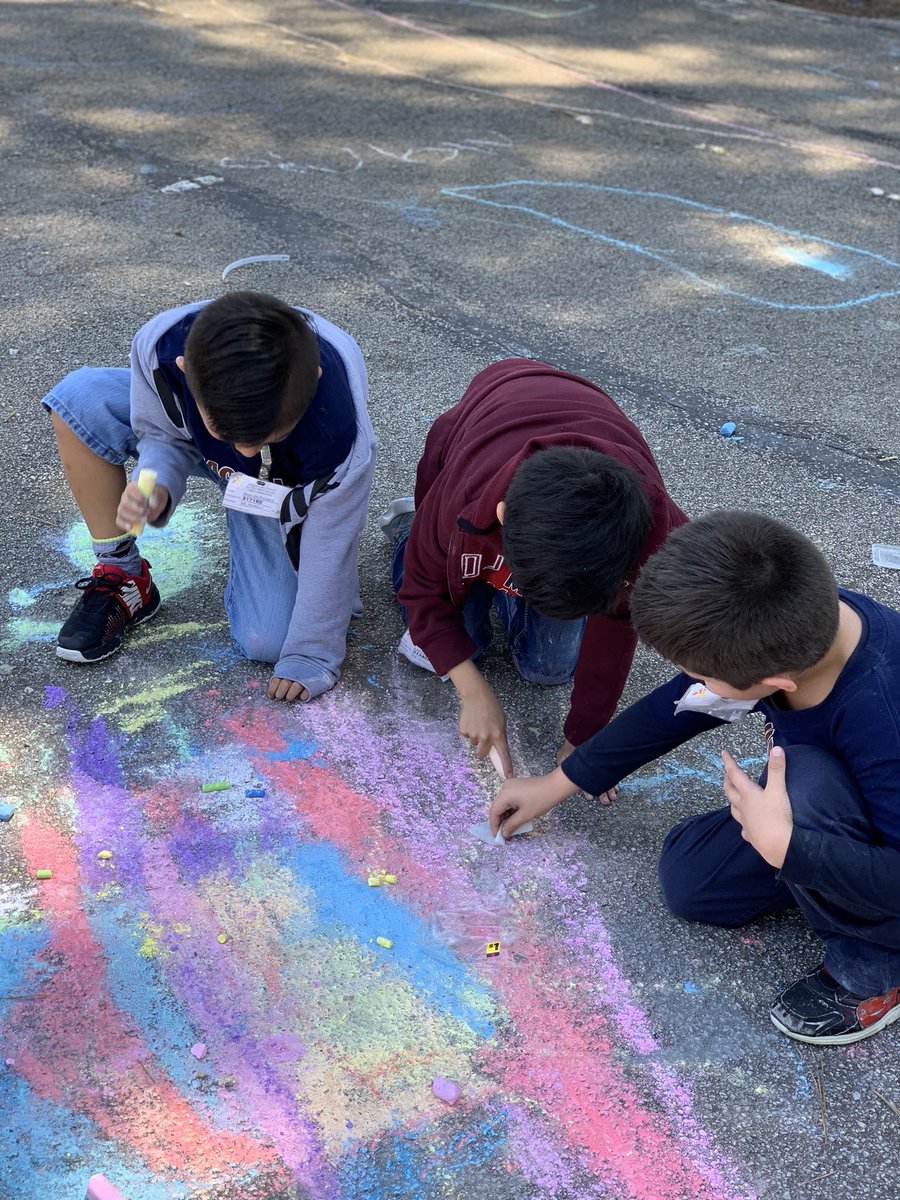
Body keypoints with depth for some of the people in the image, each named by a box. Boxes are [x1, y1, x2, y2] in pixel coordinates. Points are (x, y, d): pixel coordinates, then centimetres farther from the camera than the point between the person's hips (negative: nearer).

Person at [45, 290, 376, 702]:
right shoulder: (161, 347, -37)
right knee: (78, 399, -23)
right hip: (201, 450, 3)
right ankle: (121, 576, -7)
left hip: (286, 489, -2)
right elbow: (164, 436, -14)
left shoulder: (341, 434, -42)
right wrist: (157, 487, -38)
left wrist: (311, 655, -16)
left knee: (267, 642, -17)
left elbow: (328, 554, -26)